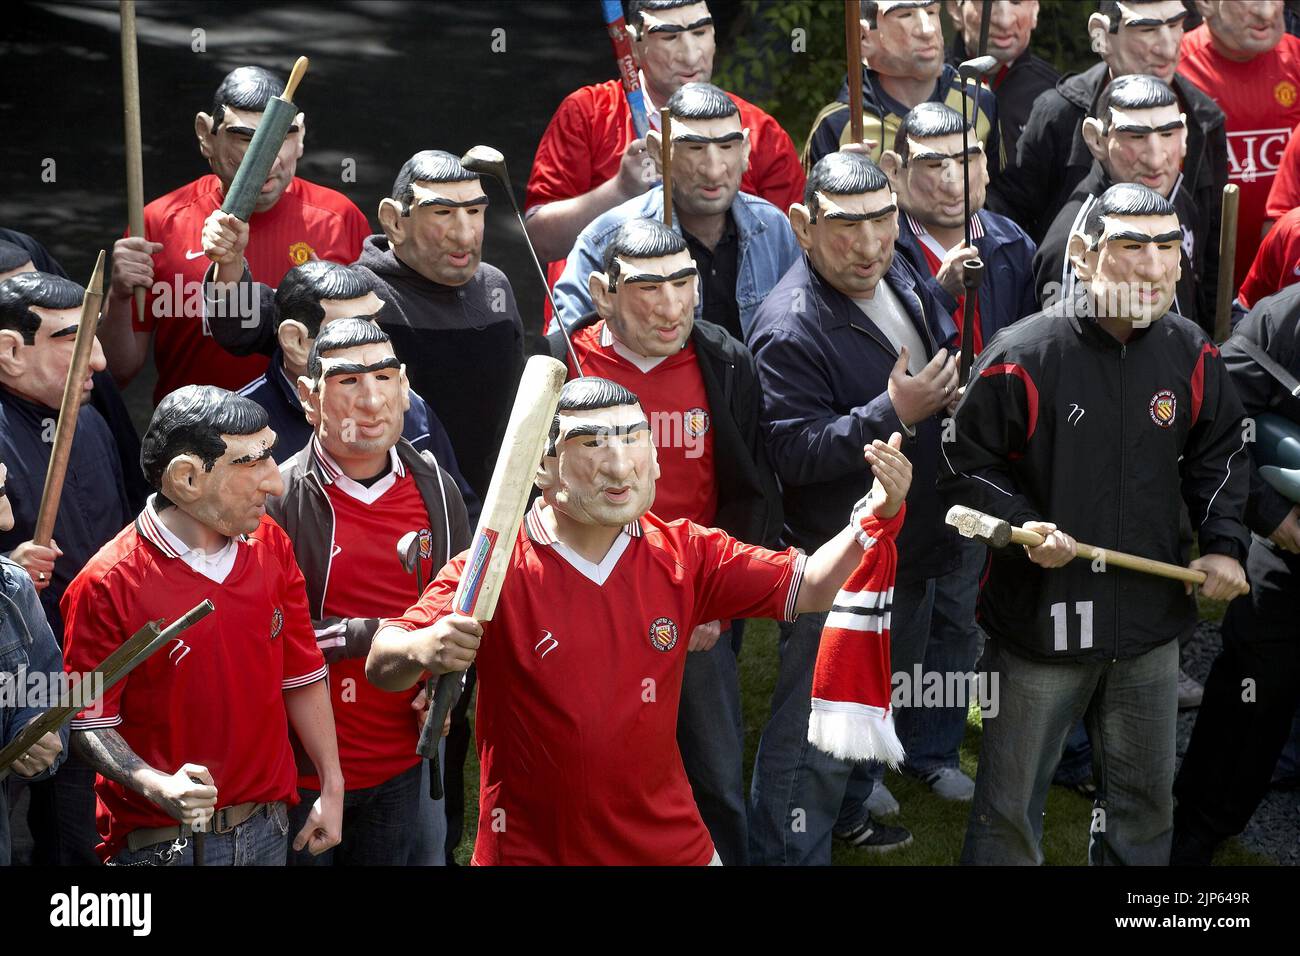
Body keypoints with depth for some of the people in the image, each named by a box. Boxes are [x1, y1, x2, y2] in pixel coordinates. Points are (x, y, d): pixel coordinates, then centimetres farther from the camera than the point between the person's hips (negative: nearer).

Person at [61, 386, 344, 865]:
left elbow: (303, 678, 10)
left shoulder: (271, 547, 3)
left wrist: (332, 788, 9)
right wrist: (157, 788, -28)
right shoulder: (107, 585, -14)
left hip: (267, 827, 5)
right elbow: (88, 722, -13)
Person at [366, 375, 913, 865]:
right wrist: (423, 650, -44)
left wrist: (876, 517, -15)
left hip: (672, 844, 3)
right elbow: (381, 667, -20)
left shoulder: (684, 556, -2)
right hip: (531, 849, -3)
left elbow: (803, 588, 3)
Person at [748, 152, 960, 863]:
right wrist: (893, 414, -34)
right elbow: (793, 453, -31)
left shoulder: (902, 278, 2)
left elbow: (945, 367, 22)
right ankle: (787, 849, 9)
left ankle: (849, 812, 48)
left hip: (911, 550, 9)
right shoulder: (790, 327, -26)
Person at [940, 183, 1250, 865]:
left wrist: (1223, 543, 0)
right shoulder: (1022, 356, -17)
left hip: (1151, 624, 4)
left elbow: (1219, 456, 12)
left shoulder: (1192, 355, -2)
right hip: (1041, 622, -4)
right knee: (1010, 803, 7)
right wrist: (1024, 525, -21)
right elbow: (965, 464, -8)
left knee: (1144, 801, 19)